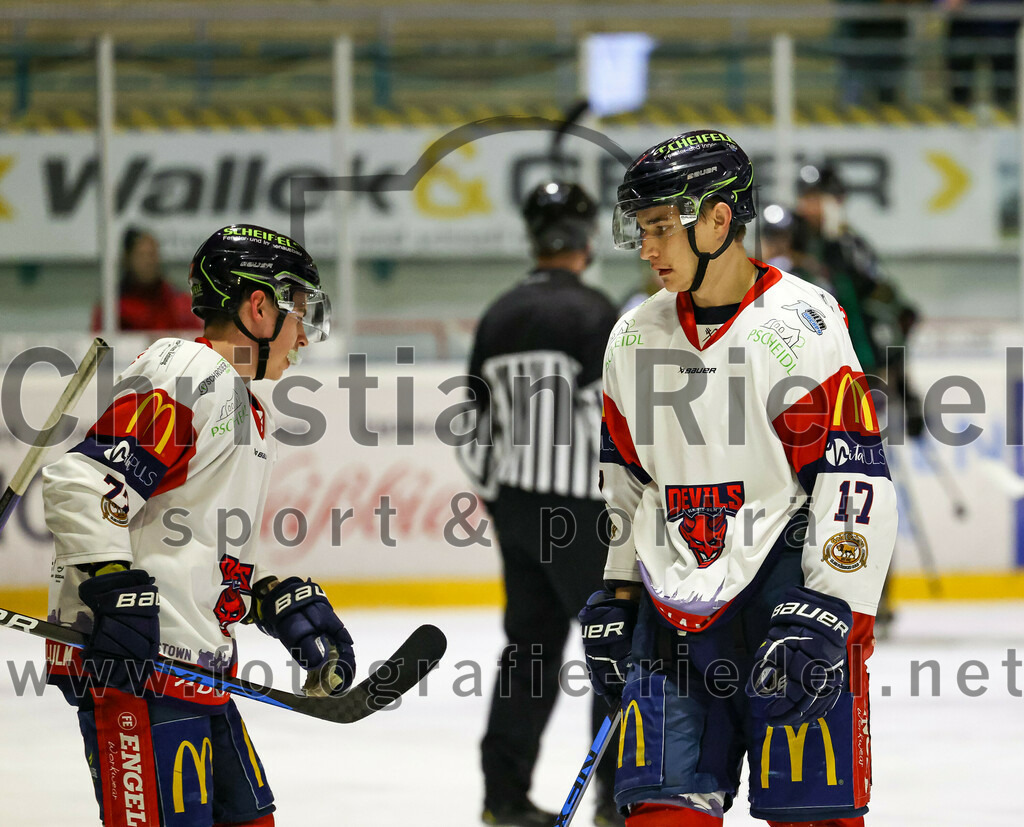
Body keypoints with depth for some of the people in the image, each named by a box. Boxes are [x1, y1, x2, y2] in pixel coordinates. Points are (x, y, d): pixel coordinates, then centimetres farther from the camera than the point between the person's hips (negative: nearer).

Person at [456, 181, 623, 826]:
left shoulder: (499, 318, 10)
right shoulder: (592, 313, -12)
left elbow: (475, 428, 14)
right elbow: (612, 416, -17)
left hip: (514, 502, 7)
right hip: (577, 507, -7)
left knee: (532, 645, 13)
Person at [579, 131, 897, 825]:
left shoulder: (801, 325, -10)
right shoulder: (636, 339, 10)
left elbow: (857, 485, -13)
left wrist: (823, 613, -18)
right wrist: (616, 597, 18)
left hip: (787, 579, -5)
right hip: (675, 604, 6)